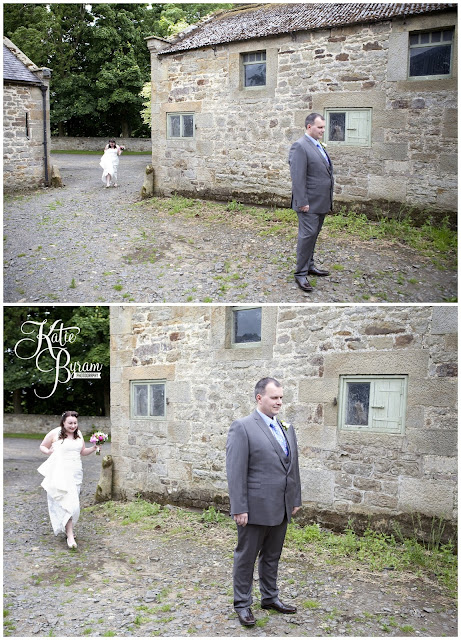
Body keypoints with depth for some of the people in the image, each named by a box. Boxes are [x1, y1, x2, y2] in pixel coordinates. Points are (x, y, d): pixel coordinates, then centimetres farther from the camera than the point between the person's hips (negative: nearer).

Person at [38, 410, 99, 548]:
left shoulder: (78, 434, 10)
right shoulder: (55, 433, -6)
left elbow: (82, 451, 19)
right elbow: (42, 446, 6)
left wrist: (93, 448, 2)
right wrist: (48, 452, -14)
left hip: (76, 472, 6)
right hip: (61, 472, -6)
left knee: (73, 502, 10)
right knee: (67, 502, -14)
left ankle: (66, 527, 29)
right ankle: (70, 535, -15)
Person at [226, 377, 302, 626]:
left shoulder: (286, 428, 10)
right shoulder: (242, 427, -13)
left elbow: (293, 466, 16)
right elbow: (235, 472, -16)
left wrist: (296, 499, 14)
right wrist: (239, 509, -18)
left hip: (281, 509, 7)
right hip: (255, 509, -7)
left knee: (272, 556, 20)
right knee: (246, 557, 7)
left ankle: (270, 597, 35)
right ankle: (242, 604, 21)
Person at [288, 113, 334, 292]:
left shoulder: (319, 146, 16)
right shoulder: (300, 146, -14)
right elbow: (298, 177, -19)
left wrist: (328, 201, 19)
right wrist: (302, 202, -22)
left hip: (321, 202, 9)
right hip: (309, 203, -9)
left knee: (313, 234, 16)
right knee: (307, 234, -8)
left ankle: (309, 265, 28)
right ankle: (301, 273, -2)